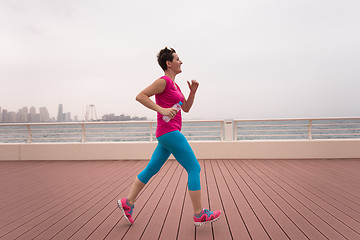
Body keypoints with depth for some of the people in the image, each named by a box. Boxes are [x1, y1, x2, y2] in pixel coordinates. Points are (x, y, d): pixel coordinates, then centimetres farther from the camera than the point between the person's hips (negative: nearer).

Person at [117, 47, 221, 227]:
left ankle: (128, 202, 25)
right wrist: (162, 110, -23)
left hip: (168, 134, 10)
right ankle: (199, 215, 6)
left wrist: (193, 91, 7)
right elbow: (140, 96, -14)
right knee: (194, 168, -4)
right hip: (169, 132, -10)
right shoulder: (164, 81, -9)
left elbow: (186, 108, 21)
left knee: (151, 169, 15)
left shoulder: (174, 85, 20)